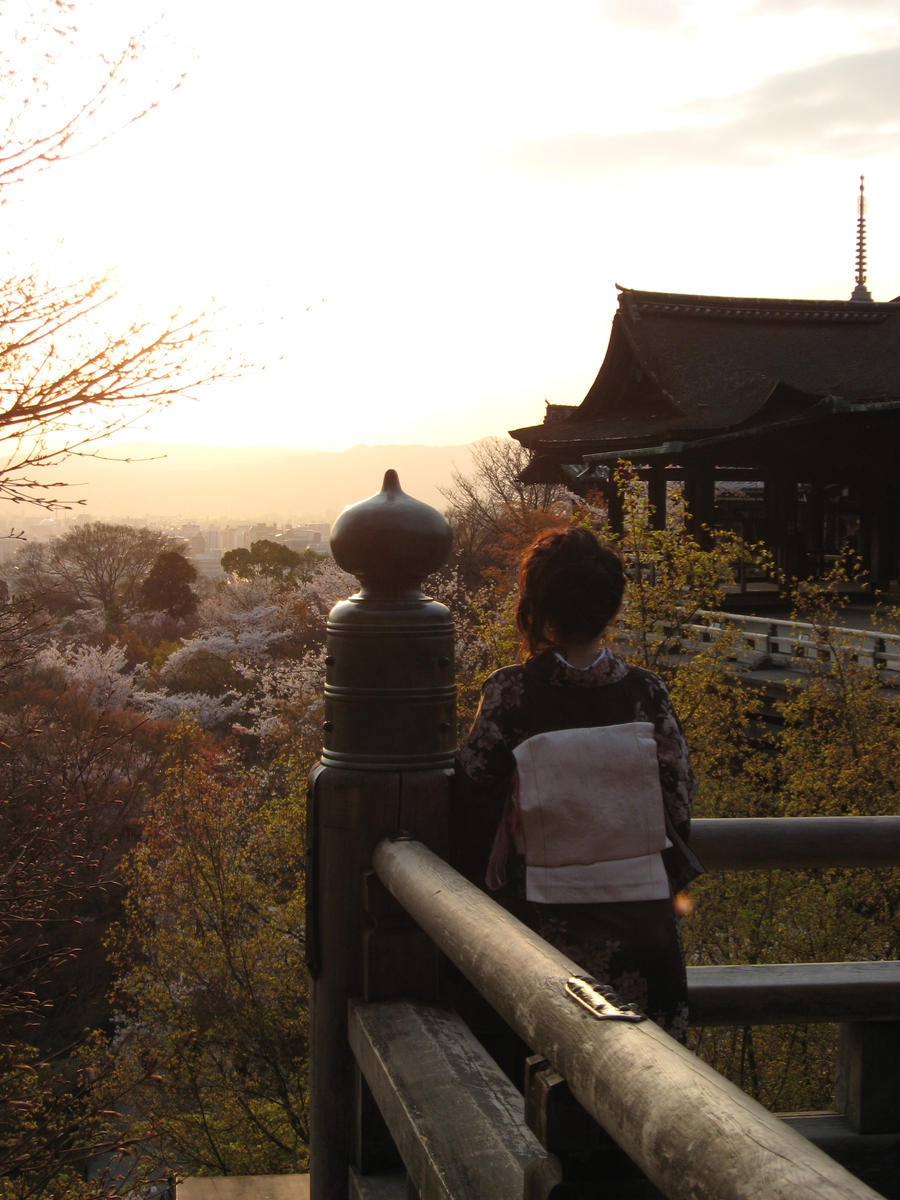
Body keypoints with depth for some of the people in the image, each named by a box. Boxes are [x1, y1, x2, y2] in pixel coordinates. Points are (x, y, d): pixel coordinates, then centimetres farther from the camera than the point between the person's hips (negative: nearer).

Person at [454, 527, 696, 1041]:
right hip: (638, 923, 1)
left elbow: (474, 810, -5)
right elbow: (679, 809, -1)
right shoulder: (646, 694, -6)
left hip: (543, 922, -1)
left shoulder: (509, 694, -10)